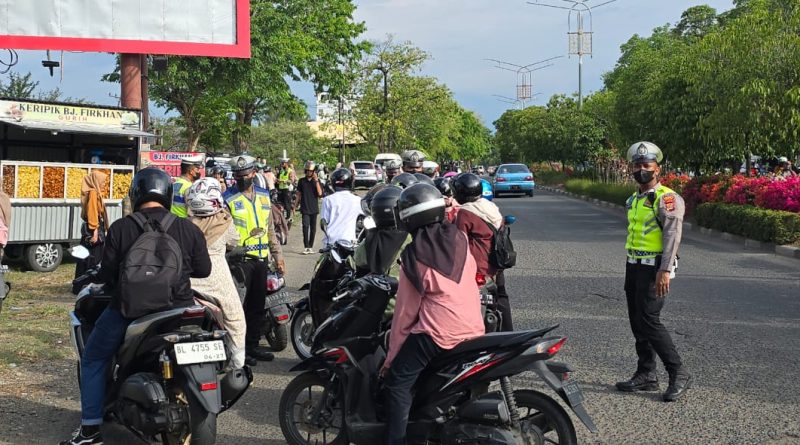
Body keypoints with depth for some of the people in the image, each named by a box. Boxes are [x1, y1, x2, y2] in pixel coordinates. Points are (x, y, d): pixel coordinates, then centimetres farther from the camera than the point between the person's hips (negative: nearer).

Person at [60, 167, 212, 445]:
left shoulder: (120, 228, -9)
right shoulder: (189, 229, -4)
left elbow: (107, 273, -4)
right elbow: (203, 269, 5)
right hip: (177, 308, 2)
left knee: (93, 360, 20)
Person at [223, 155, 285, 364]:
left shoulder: (264, 196, 14)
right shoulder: (227, 199, -5)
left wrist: (278, 255, 15)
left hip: (261, 258, 6)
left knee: (257, 305, 12)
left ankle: (252, 344, 23)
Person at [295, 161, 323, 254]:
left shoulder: (317, 181, 3)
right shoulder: (302, 181, 5)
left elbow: (320, 193, -11)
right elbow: (299, 194, 12)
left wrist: (316, 180, -15)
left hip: (314, 209, 1)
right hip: (305, 209, -1)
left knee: (313, 228, 6)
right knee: (305, 226, -15)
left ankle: (310, 247, 16)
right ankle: (306, 247, -16)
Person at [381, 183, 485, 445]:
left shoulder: (415, 255, -8)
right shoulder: (460, 239, 4)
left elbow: (406, 311, -5)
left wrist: (390, 358, 2)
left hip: (437, 334, -7)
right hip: (474, 330, 7)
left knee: (398, 382, 1)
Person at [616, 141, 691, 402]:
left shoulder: (667, 198, -10)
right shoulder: (634, 199, 17)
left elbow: (673, 235, -18)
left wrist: (665, 270, -26)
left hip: (654, 267, -9)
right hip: (633, 266, 9)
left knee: (649, 320, -14)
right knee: (637, 322, 9)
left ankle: (679, 374, -5)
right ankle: (646, 374, 17)